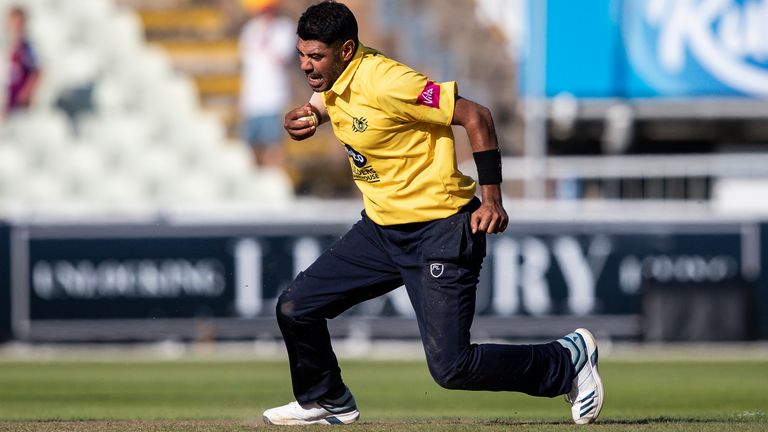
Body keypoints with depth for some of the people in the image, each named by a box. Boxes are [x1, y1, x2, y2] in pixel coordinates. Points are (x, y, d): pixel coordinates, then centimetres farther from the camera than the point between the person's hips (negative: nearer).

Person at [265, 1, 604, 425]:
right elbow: (320, 106, 27)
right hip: (381, 228, 9)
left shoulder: (385, 82, -24)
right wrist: (300, 119, 1)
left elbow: (475, 116, -22)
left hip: (439, 231, -9)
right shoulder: (333, 82, 3)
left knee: (451, 367, -13)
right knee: (294, 307, 3)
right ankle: (327, 403, 27)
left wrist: (491, 199, -22)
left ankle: (568, 359, 8)